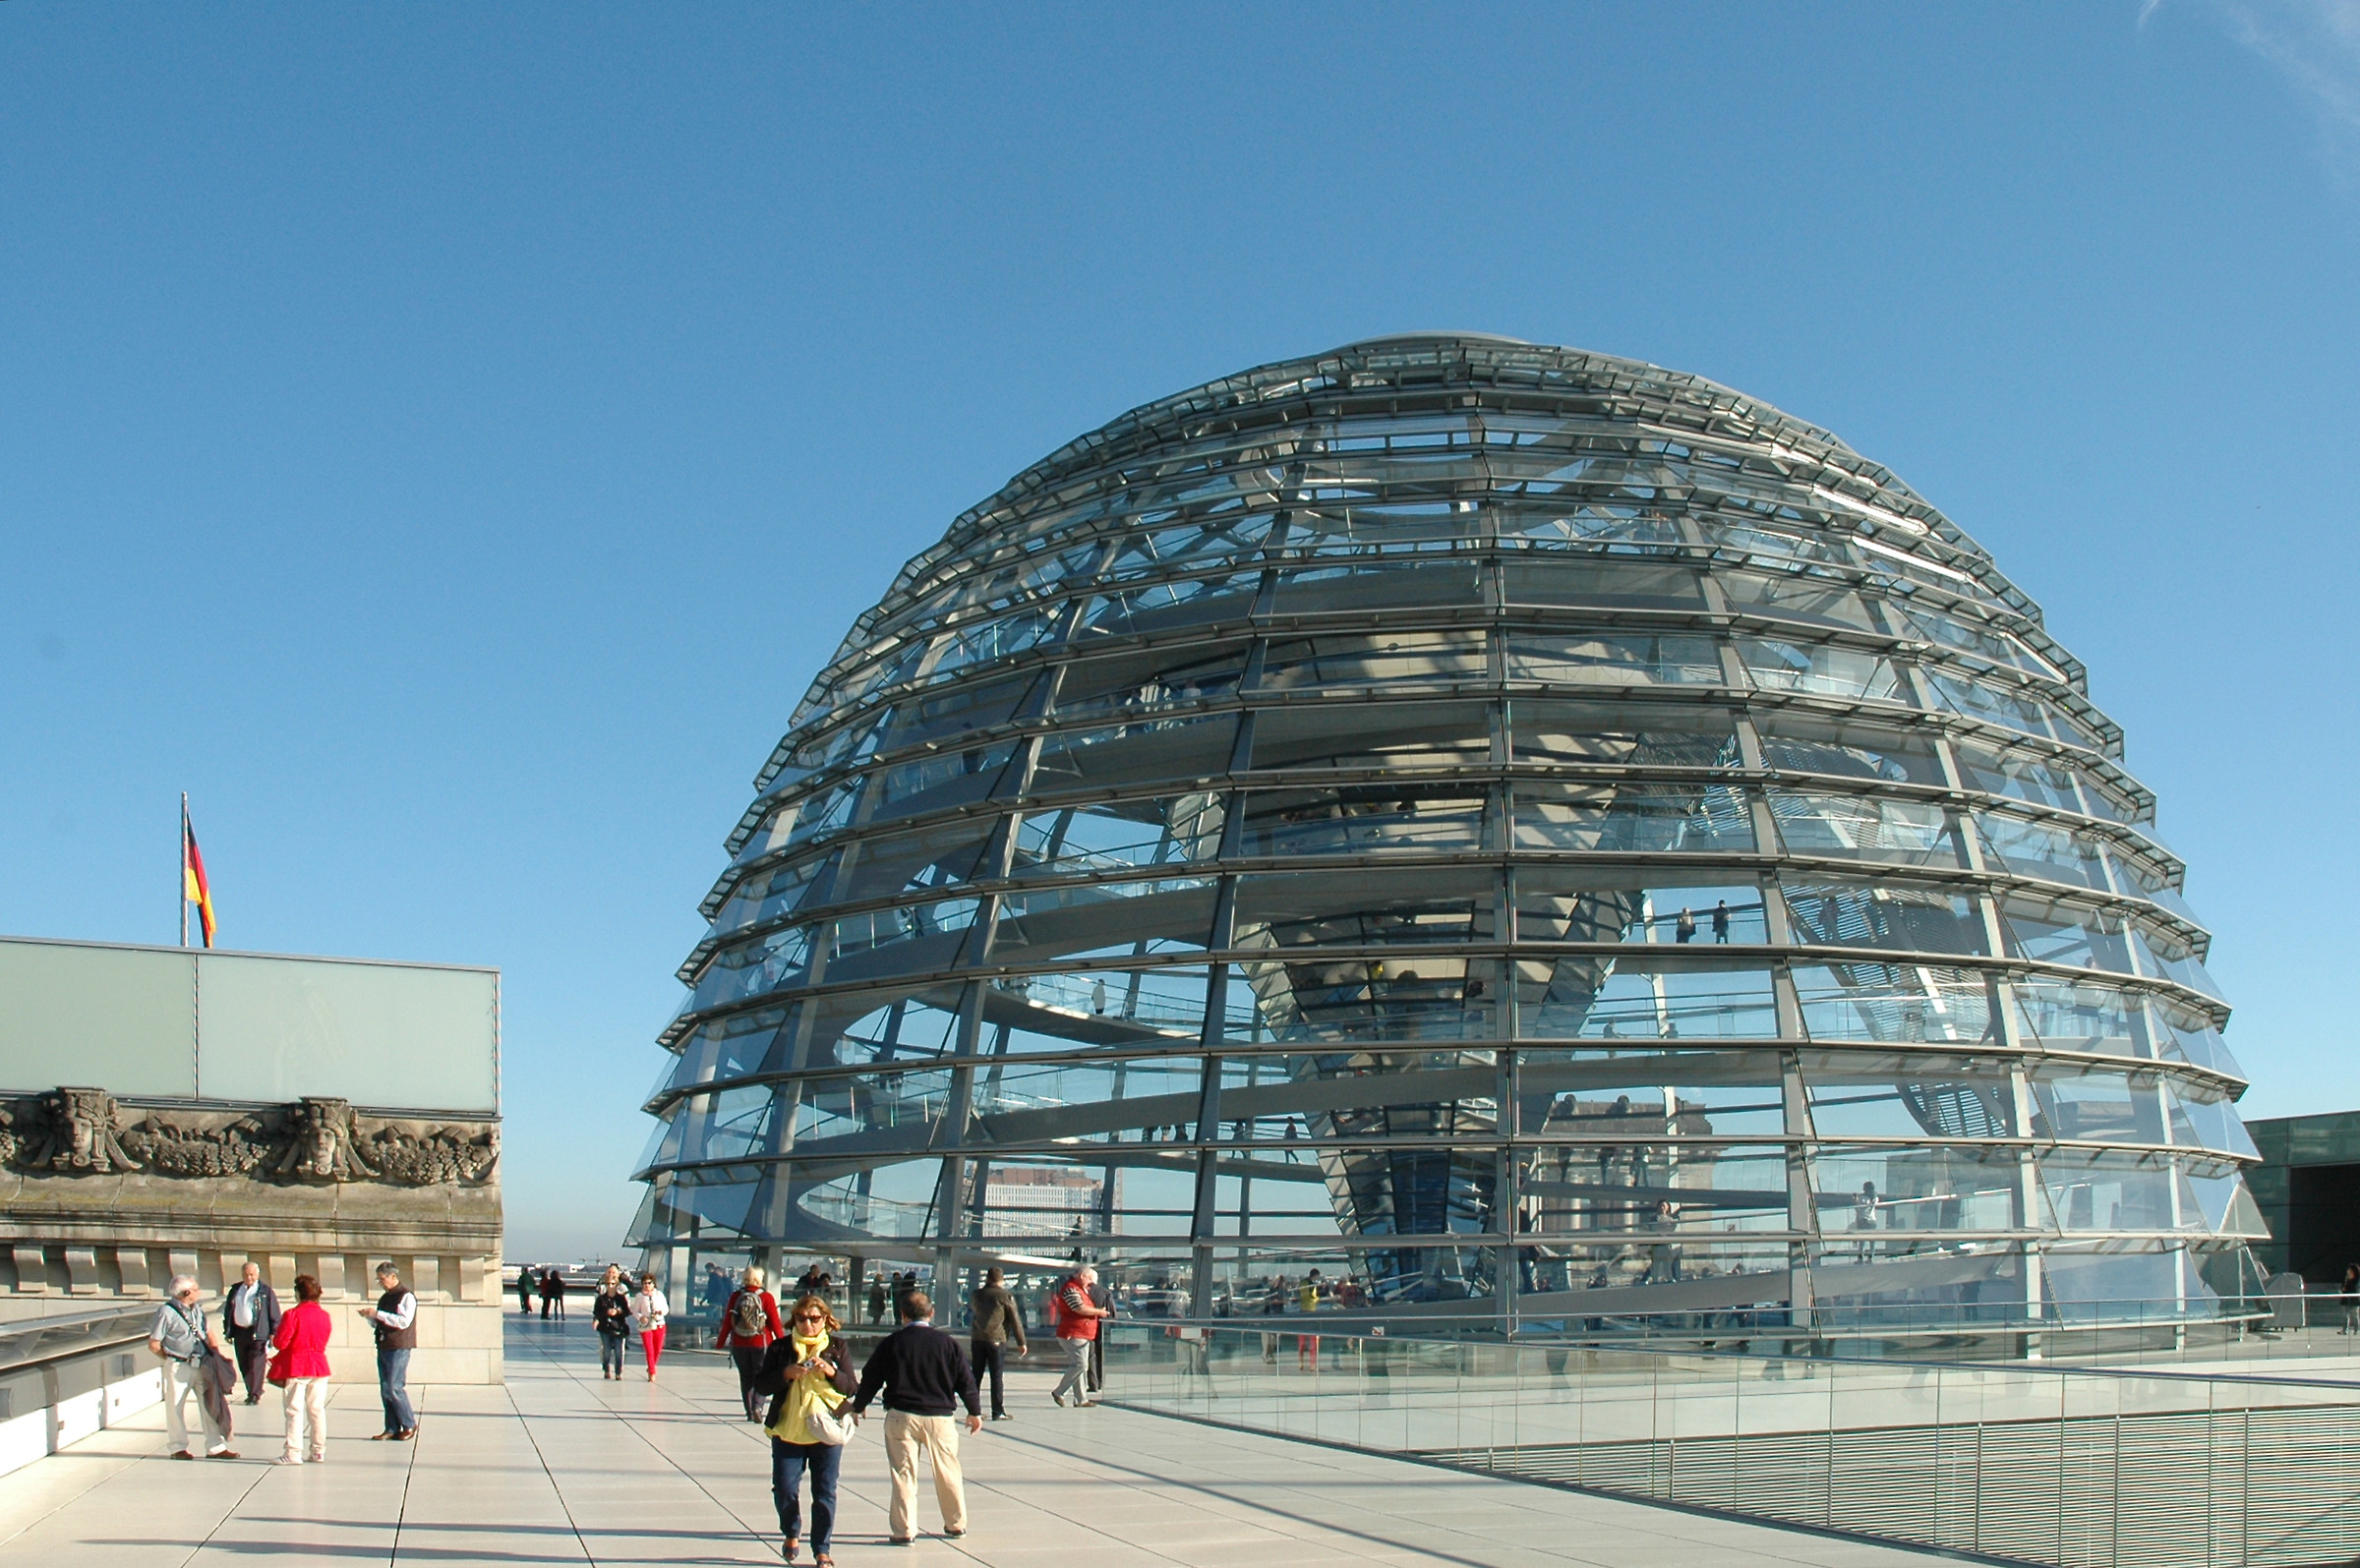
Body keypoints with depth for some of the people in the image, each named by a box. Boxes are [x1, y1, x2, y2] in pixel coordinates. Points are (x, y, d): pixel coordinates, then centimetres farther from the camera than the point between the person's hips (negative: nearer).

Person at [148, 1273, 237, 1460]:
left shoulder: (197, 1310, 12)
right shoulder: (166, 1312, -9)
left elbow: (210, 1334, 22)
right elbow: (154, 1345, -7)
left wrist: (218, 1356, 10)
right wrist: (174, 1359, -2)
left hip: (203, 1365, 6)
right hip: (179, 1368, -6)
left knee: (211, 1404, 5)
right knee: (176, 1407, 5)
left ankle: (215, 1446, 11)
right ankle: (177, 1447, 20)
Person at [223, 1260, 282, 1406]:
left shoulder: (266, 1291, -2)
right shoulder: (235, 1290, 12)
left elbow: (275, 1315, -1)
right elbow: (228, 1312, 17)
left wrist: (273, 1334, -6)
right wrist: (228, 1332, 11)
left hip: (258, 1334, -5)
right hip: (240, 1333, 5)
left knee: (256, 1366, -8)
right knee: (244, 1367, 10)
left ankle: (255, 1395, -2)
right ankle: (251, 1392, 22)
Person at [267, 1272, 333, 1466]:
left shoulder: (293, 1315, -14)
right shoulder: (324, 1315, 4)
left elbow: (280, 1343, -15)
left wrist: (273, 1338, 10)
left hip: (296, 1367, -5)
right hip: (319, 1365, 5)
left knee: (294, 1410, 0)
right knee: (317, 1410, 9)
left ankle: (293, 1453, -2)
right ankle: (318, 1452, 11)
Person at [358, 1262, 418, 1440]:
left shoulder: (406, 1297, -7)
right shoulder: (384, 1298, 18)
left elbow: (404, 1321, -19)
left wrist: (378, 1314, -19)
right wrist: (370, 1316, 3)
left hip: (399, 1348, -8)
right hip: (383, 1348, 8)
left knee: (394, 1388, -10)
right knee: (385, 1390, 6)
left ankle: (409, 1425, 3)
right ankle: (392, 1429, 10)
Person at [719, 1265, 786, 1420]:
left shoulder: (735, 1296, -1)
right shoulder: (766, 1297, -7)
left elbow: (727, 1321, 1)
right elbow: (775, 1323, -5)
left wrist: (720, 1342, 10)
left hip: (738, 1344, 2)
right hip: (761, 1343, -2)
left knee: (746, 1378, 13)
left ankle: (749, 1412, 13)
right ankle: (757, 1406, -14)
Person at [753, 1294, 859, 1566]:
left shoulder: (838, 1348, 5)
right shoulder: (780, 1347, 4)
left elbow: (852, 1388, 2)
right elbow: (760, 1385, 0)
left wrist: (832, 1372, -16)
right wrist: (786, 1374, -17)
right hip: (787, 1431, 0)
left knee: (824, 1493, 1)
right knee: (784, 1488, -1)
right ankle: (791, 1534, 27)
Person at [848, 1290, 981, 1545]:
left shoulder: (890, 1343, 0)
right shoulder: (947, 1342, 3)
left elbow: (871, 1378, 5)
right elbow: (965, 1379, 7)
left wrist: (857, 1406, 20)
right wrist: (974, 1411, 18)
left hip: (901, 1416, -1)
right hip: (940, 1416, 1)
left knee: (903, 1473, 2)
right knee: (947, 1472, 13)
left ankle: (904, 1530, -1)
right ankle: (956, 1524, 24)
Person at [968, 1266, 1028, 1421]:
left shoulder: (977, 1295, 7)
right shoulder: (1006, 1296, -5)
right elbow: (1015, 1320, -4)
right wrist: (1021, 1343, 1)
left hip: (977, 1339, 4)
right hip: (996, 1340, -4)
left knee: (976, 1375, 11)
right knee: (997, 1376, 0)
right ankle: (998, 1412, -1)